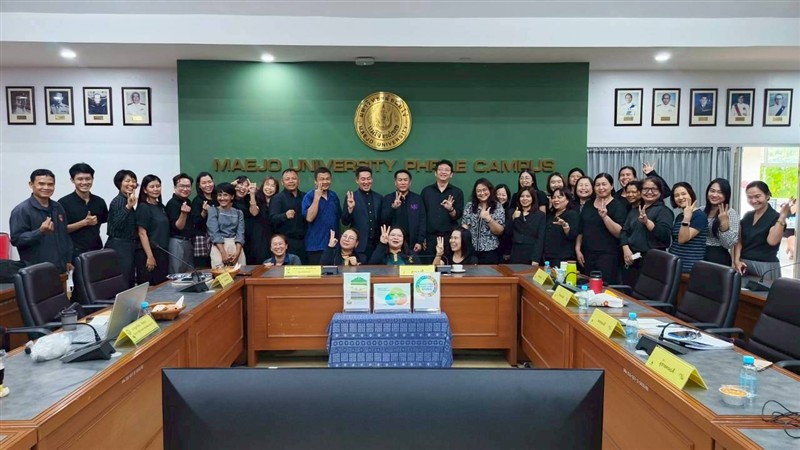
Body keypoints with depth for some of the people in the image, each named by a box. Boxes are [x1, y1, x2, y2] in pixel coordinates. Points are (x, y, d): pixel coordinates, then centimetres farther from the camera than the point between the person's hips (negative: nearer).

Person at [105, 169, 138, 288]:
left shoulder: (127, 200, 12)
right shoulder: (118, 201, -12)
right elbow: (116, 225, -26)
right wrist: (128, 207, -31)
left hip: (128, 246, 9)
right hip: (119, 247, -9)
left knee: (130, 283, 12)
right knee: (122, 285, -9)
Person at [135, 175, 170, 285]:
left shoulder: (161, 206, 12)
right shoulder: (143, 207, -8)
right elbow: (142, 233, -14)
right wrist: (150, 256, -18)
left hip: (162, 252, 7)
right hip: (148, 253, -7)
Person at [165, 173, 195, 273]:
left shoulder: (187, 202, 12)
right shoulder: (172, 203, -13)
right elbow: (177, 227, -21)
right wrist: (183, 213, -33)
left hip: (189, 242, 8)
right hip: (177, 243, -8)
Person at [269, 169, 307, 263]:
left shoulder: (305, 196, 13)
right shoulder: (277, 198, -1)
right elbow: (273, 218, -16)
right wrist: (285, 216, -33)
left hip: (303, 241, 4)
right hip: (285, 242, -4)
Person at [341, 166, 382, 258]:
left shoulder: (379, 197, 10)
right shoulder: (351, 197, -1)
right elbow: (345, 222, -5)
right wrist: (350, 208, -21)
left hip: (377, 245, 3)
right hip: (359, 245, -3)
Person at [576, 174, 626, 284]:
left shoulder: (618, 205, -2)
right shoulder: (588, 205, 13)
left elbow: (620, 233, -12)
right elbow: (580, 230, 17)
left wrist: (605, 216, -22)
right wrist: (578, 250, 9)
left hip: (608, 255, -5)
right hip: (587, 255, 5)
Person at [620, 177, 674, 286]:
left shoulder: (663, 210, -3)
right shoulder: (634, 210, 17)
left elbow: (665, 234, -17)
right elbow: (624, 231, 11)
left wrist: (647, 222, -29)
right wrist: (626, 249, -5)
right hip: (632, 259, 6)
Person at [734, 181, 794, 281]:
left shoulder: (776, 217, -6)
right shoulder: (747, 216, 10)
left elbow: (772, 241, -22)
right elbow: (739, 241, 10)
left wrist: (783, 216, -25)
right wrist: (736, 261, -4)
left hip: (766, 267, -5)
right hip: (744, 265, 5)